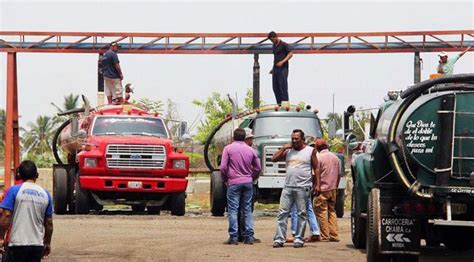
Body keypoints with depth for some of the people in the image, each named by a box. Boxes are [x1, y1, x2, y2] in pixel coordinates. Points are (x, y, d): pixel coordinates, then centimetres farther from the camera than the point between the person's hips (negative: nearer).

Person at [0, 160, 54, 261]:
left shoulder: (14, 190, -4)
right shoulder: (45, 194, 7)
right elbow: (49, 223, 10)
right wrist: (47, 243, 21)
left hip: (18, 243, -4)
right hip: (37, 244, 4)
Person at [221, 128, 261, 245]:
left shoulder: (228, 148, -3)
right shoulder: (250, 150, 8)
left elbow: (223, 167, -7)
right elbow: (257, 168, 11)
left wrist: (225, 179, 9)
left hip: (234, 183, -4)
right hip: (248, 183, 4)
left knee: (233, 210, -1)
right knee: (248, 210, 8)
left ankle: (234, 237, -5)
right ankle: (249, 237, 5)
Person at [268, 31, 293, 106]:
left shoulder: (284, 45, -5)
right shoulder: (274, 46, 17)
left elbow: (290, 54, -11)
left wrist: (282, 62, -22)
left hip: (283, 69, -8)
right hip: (275, 69, 8)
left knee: (283, 87, -9)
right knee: (275, 88, 6)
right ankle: (279, 104, 11)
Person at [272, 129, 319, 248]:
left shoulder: (310, 151, 4)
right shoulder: (288, 151, 13)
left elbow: (316, 168, 3)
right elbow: (274, 159, 8)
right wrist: (284, 148, 1)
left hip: (303, 188, -3)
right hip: (288, 187, 3)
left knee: (301, 214, 1)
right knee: (282, 213, -3)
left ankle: (299, 239, 7)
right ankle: (279, 239, -3)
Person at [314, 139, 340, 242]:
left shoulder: (319, 157, -10)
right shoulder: (335, 157, 9)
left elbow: (317, 174, -12)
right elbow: (338, 174, 13)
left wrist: (316, 187, -6)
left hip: (322, 189, -6)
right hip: (333, 189, 6)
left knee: (322, 212, -1)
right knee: (332, 211, 12)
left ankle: (325, 236, -3)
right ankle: (334, 236, 9)